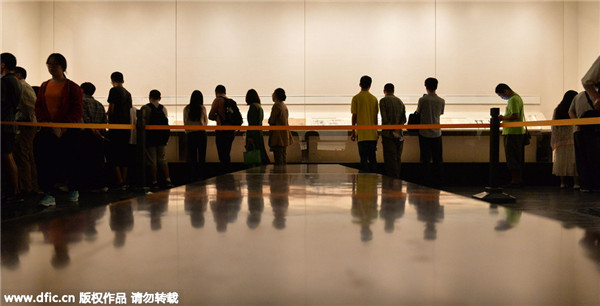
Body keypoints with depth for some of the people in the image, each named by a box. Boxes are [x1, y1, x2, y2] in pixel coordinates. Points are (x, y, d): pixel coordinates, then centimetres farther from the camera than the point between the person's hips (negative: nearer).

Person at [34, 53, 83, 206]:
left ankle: (73, 190, 21)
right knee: (45, 160, -6)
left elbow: (77, 110, -7)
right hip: (48, 130, 4)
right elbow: (38, 106, 14)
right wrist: (45, 123, -4)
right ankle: (48, 194, -4)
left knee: (71, 160, 3)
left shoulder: (72, 87, -1)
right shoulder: (44, 86, 15)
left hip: (69, 130, -4)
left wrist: (64, 127, -16)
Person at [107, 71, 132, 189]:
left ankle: (119, 181, -9)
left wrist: (109, 122, 2)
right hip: (127, 126, 7)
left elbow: (111, 109, -10)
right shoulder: (128, 93, 16)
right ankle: (124, 181, 9)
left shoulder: (114, 90, -4)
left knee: (113, 154, -3)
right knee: (124, 154, 9)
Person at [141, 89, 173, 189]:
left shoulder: (145, 108, -4)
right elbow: (166, 123, 6)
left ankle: (154, 182, 3)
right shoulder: (164, 109, 6)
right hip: (162, 137, 3)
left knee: (152, 160, 2)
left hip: (150, 136, -3)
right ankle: (167, 180, 2)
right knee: (162, 159, 11)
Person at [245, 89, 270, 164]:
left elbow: (252, 123, -17)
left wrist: (250, 136, -17)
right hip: (259, 133, 9)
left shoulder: (253, 106, -11)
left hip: (254, 133, -9)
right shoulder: (259, 106, 16)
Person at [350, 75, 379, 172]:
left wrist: (353, 132, 2)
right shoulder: (374, 98, 6)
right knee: (372, 157, 11)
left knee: (364, 158, -1)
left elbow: (354, 116, -4)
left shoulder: (356, 98, -3)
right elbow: (376, 116, 9)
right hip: (373, 133, 3)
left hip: (362, 133, -3)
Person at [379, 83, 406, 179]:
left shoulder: (383, 101, -5)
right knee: (398, 158, 12)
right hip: (399, 134, 6)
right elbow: (404, 119, 6)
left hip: (388, 135, -6)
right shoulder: (400, 101, 13)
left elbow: (384, 119, -14)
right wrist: (397, 129, -5)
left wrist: (392, 131, -9)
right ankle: (398, 179, 18)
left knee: (390, 159, -5)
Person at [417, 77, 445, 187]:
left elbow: (418, 112, 2)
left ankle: (427, 182, 7)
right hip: (437, 133, 2)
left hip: (424, 133, -2)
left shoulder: (423, 100, -11)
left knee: (426, 159, 4)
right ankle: (438, 182, 16)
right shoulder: (441, 101, -2)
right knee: (438, 159, 11)